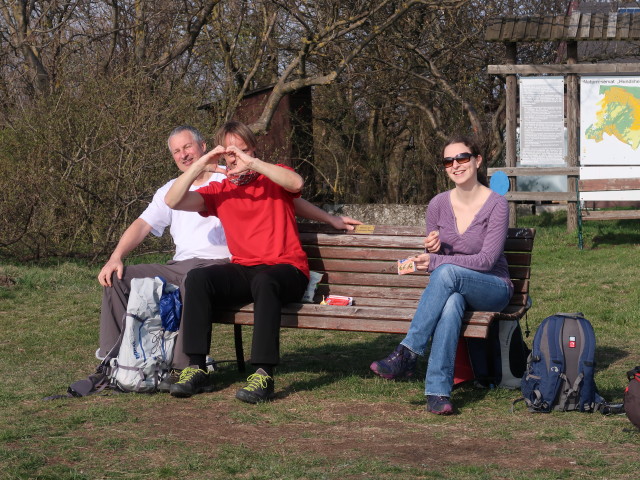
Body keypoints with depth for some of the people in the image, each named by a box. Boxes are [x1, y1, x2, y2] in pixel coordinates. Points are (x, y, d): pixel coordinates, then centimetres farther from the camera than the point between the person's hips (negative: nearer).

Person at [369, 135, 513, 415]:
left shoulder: (496, 205, -9)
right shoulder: (439, 205, 3)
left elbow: (487, 259, -17)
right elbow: (433, 258, 13)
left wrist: (436, 262, -23)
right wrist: (432, 250, -12)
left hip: (492, 290, -3)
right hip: (453, 289, 3)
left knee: (446, 272, -35)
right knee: (451, 303, -37)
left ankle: (406, 355, -37)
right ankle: (438, 390, -43)